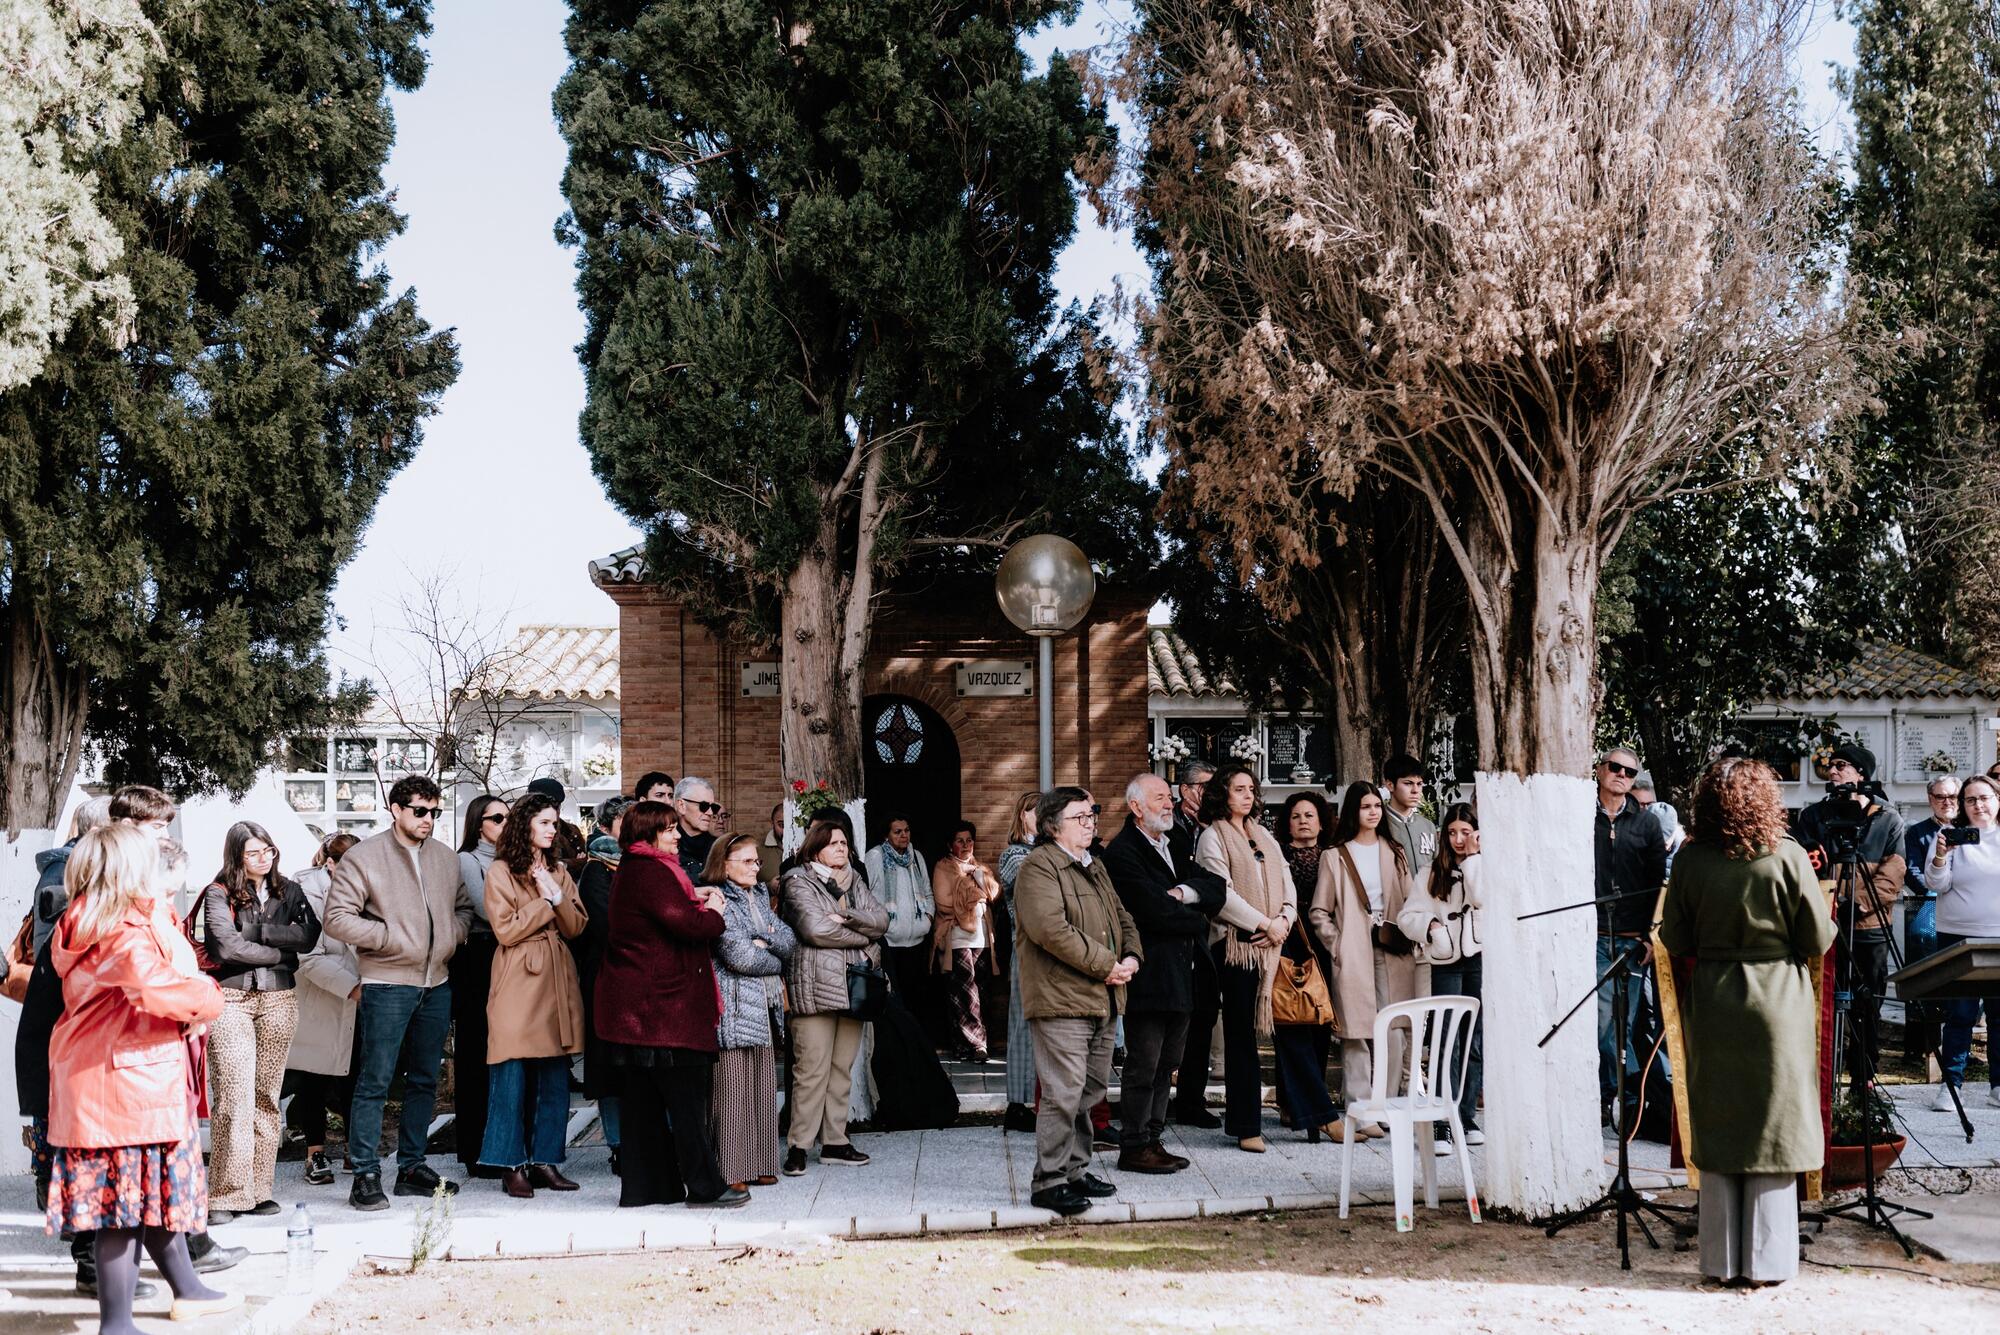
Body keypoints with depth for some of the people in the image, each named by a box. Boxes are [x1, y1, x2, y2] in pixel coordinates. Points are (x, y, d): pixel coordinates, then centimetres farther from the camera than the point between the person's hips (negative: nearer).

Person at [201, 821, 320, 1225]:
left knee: (267, 1096, 5)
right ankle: (228, 1195, -8)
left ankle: (258, 1190, 9)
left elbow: (310, 934, -2)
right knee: (234, 1096, -10)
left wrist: (258, 931, -10)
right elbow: (228, 946, -12)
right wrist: (282, 953, -3)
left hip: (279, 999, 4)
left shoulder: (288, 890, 12)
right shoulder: (219, 893, 0)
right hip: (231, 999, -4)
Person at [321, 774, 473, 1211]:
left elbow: (464, 908, 22)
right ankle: (366, 1176, -1)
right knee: (375, 1080, -6)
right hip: (388, 984, -6)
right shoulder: (364, 857, -6)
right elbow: (337, 918, -11)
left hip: (437, 983, 6)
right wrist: (390, 938, -14)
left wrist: (452, 937, 2)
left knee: (425, 1080, 12)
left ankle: (412, 1166, 22)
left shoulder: (445, 858, 12)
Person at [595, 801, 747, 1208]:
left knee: (643, 1098, 11)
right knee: (687, 1095, -5)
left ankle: (641, 1187, 15)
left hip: (632, 1004, 10)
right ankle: (704, 1187, -1)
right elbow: (688, 925, -22)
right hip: (661, 1004, -10)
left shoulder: (631, 870, 17)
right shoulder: (651, 872, -16)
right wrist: (713, 913, -3)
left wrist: (694, 900, 5)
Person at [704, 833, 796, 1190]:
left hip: (765, 1007, 8)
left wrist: (765, 939, -9)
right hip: (734, 1009, -8)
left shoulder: (759, 897, 17)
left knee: (763, 1089, 9)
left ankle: (758, 1165, 16)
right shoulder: (717, 902, -9)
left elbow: (790, 941, 11)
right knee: (732, 1091, -5)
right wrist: (776, 962, 0)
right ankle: (729, 1172, -1)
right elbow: (740, 957, -16)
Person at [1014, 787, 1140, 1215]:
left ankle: (1076, 1170, 26)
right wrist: (1106, 965, -17)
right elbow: (1051, 929, -22)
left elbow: (1122, 918, 26)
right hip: (1062, 999, -9)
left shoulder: (1095, 867, 20)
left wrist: (1131, 957, 4)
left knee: (1091, 1089, 15)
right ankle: (1049, 1182, -5)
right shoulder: (1039, 867, -10)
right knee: (1063, 1093, -10)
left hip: (1103, 1000, 9)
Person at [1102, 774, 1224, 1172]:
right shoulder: (1122, 853, -12)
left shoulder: (1172, 848, 18)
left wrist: (1186, 892, -11)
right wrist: (1197, 919, -4)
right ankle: (1134, 1148, 4)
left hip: (1179, 974, 9)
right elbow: (1155, 911, -21)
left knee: (1165, 1065, 13)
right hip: (1148, 977, -9)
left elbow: (1216, 886, 9)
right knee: (1142, 1066, -3)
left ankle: (1153, 1140, 20)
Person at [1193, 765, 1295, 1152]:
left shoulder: (1264, 836, 19)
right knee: (1242, 1034, -4)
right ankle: (1246, 1126, -2)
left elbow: (1286, 881, 15)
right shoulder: (1213, 837, -2)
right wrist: (1264, 924, -11)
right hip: (1236, 944, -6)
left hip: (1271, 944, 6)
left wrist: (1284, 920, -4)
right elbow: (1222, 894, -11)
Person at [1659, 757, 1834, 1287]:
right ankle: (1767, 1262, 10)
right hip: (1777, 1004, -2)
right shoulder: (1787, 857, -11)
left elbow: (1674, 940, 0)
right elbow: (1818, 940, -8)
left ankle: (1723, 1262, 14)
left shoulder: (1690, 860, -6)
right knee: (1772, 1131, 6)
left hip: (1711, 1005, 2)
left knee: (1716, 1130, 9)